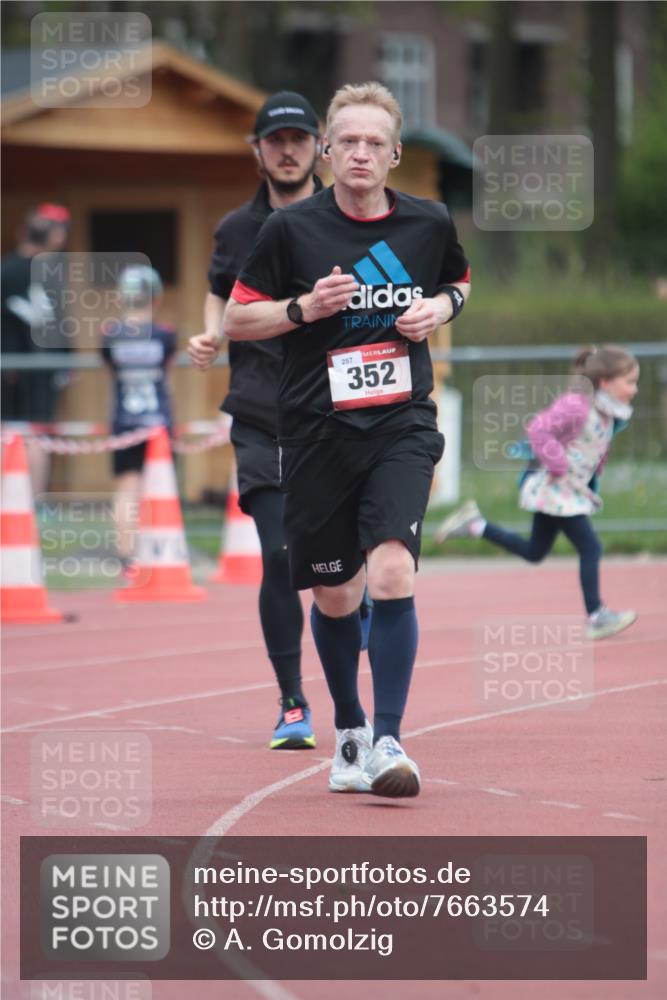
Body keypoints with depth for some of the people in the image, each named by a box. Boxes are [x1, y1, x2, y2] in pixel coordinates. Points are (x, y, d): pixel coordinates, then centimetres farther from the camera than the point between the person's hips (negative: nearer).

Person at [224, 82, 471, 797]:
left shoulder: (429, 223, 2)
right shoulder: (291, 229, -4)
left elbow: (457, 281, 23)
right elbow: (236, 320, 3)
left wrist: (441, 307, 1)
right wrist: (304, 307, -14)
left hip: (402, 424, 0)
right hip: (317, 434, 0)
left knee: (392, 571, -20)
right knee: (335, 597, 9)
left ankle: (387, 742, -16)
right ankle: (348, 730, 32)